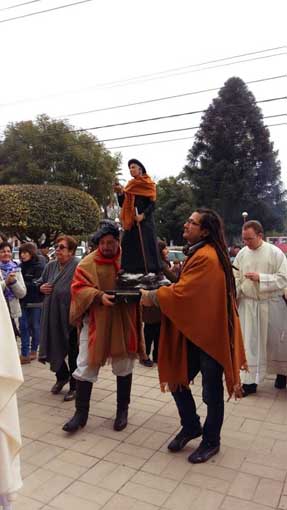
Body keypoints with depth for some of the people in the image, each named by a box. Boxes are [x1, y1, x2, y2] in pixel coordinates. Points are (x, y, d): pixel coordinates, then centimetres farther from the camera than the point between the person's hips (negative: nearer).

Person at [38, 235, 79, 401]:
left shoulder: (78, 266, -14)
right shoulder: (50, 266, 9)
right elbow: (40, 283, 21)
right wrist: (41, 287, 1)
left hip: (71, 315, -6)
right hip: (52, 314, 6)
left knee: (73, 351, 7)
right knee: (53, 347, 14)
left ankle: (74, 386, 25)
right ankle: (62, 376, 41)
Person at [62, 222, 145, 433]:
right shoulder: (88, 263, -4)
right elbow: (79, 288, -10)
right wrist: (99, 296, -27)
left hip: (124, 321, 1)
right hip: (95, 321, -1)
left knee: (124, 366, 13)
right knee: (86, 367, 3)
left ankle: (122, 410, 31)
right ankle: (81, 412, 20)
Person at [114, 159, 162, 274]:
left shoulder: (149, 184, 4)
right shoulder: (129, 186, 17)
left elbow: (152, 204, -7)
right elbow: (122, 204, 10)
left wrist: (143, 215, -22)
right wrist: (120, 192, -7)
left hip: (145, 221, -5)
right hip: (130, 222, 5)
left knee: (146, 247, -10)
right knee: (129, 247, -2)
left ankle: (149, 274, -9)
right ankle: (129, 272, -1)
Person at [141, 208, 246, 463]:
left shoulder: (206, 257, -22)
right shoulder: (197, 254, 11)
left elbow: (182, 293, -25)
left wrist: (152, 296, -11)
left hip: (210, 334, -9)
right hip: (193, 332, 9)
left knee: (211, 393, 9)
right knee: (176, 381, 14)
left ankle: (211, 442, 29)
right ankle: (191, 427, 36)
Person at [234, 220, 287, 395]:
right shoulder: (242, 254, 0)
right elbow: (236, 278, 4)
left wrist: (260, 277, -22)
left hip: (271, 305, -2)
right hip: (249, 305, 2)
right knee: (250, 343, 3)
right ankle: (250, 381, 12)